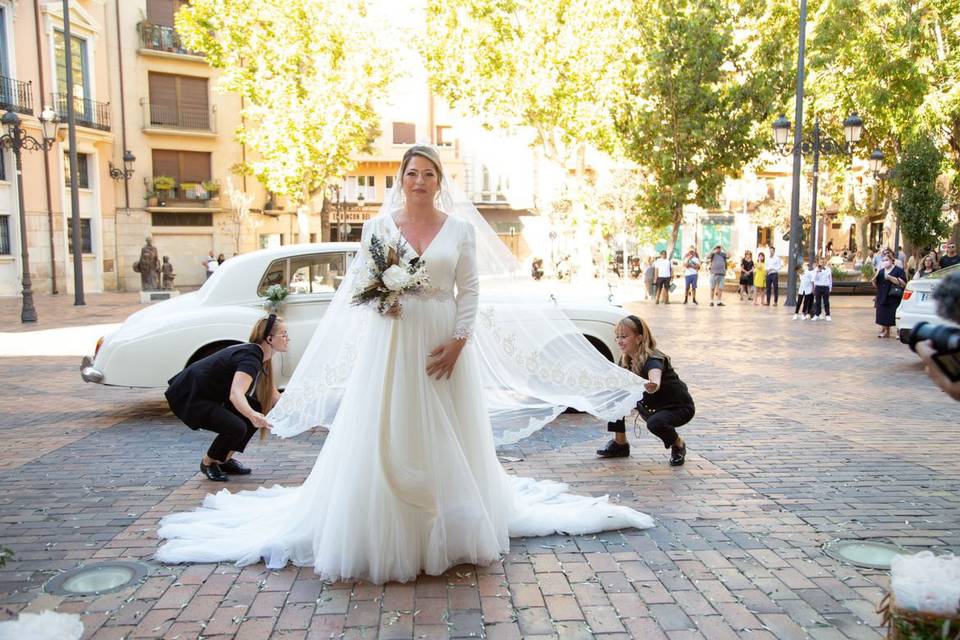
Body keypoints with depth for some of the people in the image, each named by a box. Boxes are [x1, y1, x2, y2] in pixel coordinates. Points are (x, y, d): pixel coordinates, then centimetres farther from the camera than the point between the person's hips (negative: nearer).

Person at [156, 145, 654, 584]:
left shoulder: (462, 228, 3)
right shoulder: (378, 226, 5)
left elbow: (470, 291, 1)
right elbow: (360, 282, 7)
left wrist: (458, 342, -10)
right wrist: (381, 297, -14)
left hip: (444, 345, 0)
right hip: (391, 344, 0)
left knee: (446, 439, 6)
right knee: (386, 438, 1)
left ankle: (448, 530, 22)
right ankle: (388, 535, 14)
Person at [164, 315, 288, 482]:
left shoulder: (258, 356, 4)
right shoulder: (250, 358, -25)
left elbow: (274, 396, 12)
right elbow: (235, 394, -43)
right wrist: (252, 416, -61)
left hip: (209, 396, 10)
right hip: (187, 398, -10)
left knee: (256, 410, -1)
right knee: (236, 427, -26)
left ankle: (225, 460, 12)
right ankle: (208, 462, 2)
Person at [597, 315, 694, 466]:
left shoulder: (652, 360, -33)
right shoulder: (626, 359, -9)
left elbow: (655, 378, -57)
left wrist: (653, 386, -79)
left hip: (679, 407, -8)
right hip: (650, 406, 8)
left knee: (655, 423, -36)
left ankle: (678, 445, -2)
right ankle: (620, 444, 6)